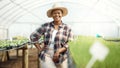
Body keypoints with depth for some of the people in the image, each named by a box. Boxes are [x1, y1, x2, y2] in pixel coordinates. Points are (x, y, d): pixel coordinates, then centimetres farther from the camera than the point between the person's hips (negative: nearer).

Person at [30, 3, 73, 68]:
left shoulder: (67, 28, -2)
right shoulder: (46, 26, 0)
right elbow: (33, 36, 7)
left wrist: (59, 51, -19)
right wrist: (40, 49, 0)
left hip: (60, 57, 1)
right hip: (46, 56, -1)